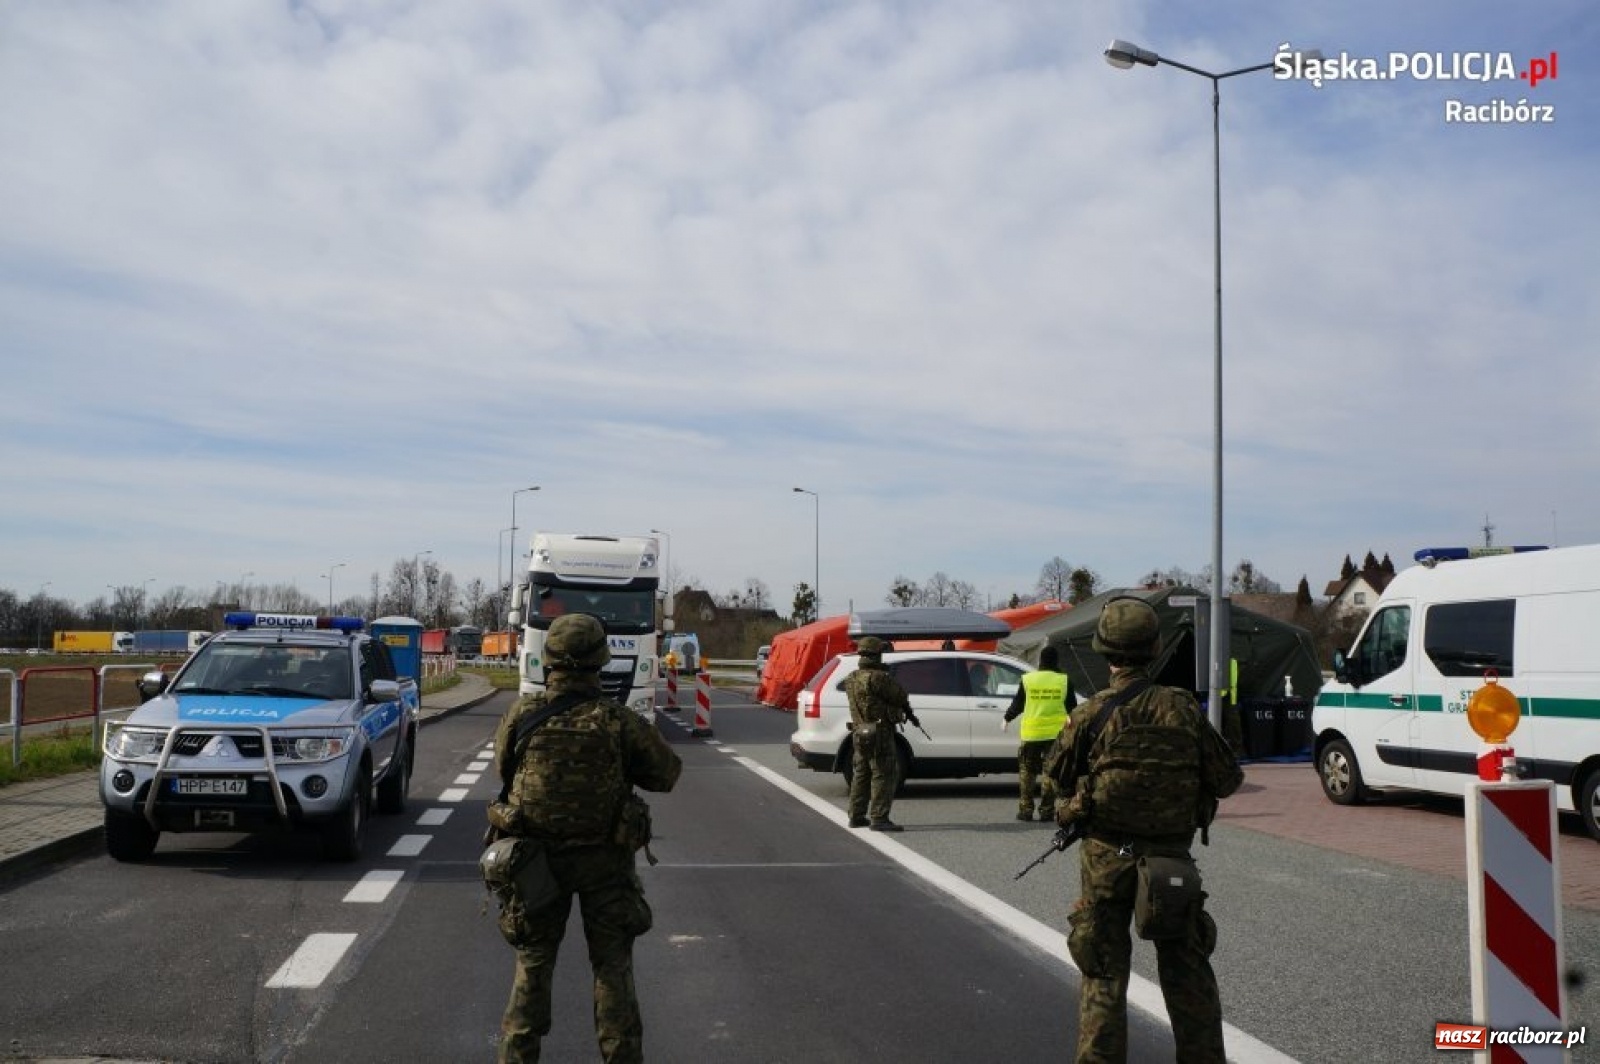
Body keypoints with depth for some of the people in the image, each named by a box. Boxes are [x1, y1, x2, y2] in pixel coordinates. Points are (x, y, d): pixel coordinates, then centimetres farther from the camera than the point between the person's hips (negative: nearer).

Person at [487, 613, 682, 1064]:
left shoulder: (521, 716, -12)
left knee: (533, 963, 15)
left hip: (538, 856, 1)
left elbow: (502, 767, 5)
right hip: (605, 858, -1)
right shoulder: (620, 722, -16)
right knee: (612, 963, 11)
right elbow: (667, 773, -4)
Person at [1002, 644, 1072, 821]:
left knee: (1026, 772, 10)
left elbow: (1017, 704, 5)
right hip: (1055, 734, 0)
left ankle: (1025, 810, 9)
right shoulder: (1064, 681, -2)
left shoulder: (1028, 679, -2)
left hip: (1030, 733, 0)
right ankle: (1047, 811, 4)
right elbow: (1071, 707, 5)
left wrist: (1007, 719, 22)